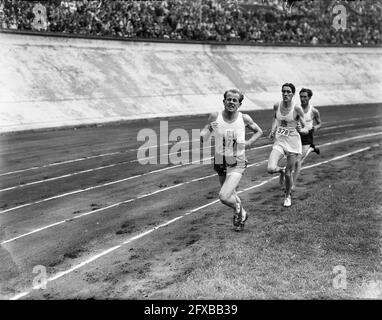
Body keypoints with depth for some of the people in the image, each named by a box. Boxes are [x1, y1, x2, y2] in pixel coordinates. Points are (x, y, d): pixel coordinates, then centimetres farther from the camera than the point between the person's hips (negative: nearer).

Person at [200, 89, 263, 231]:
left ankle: (238, 210, 13)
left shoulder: (244, 119, -9)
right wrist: (208, 129, -29)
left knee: (224, 196, -20)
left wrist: (249, 142, -8)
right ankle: (241, 213, 51)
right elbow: (202, 138, -8)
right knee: (230, 195, 21)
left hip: (237, 164, -3)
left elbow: (259, 131, 9)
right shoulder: (215, 117, -8)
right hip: (220, 162, 3)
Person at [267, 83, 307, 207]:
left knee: (288, 174, 3)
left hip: (293, 142, -3)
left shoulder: (297, 108, -12)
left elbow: (305, 128, -2)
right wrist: (272, 130, 5)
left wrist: (301, 129, -23)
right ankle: (281, 170, 20)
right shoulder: (277, 105, -2)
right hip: (279, 141, 3)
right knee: (270, 169, -17)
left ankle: (287, 196, 30)